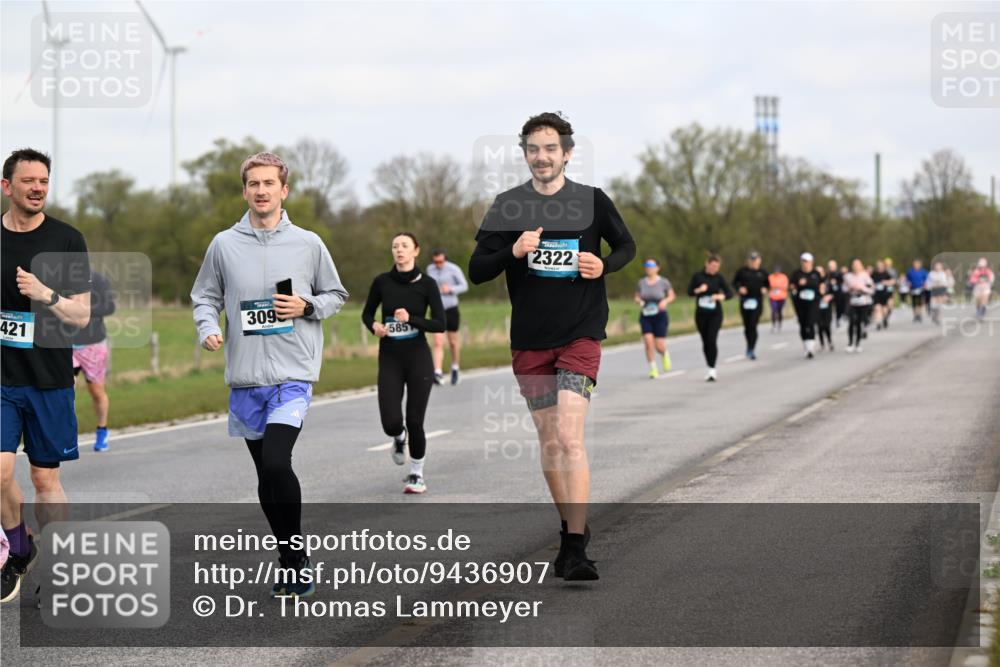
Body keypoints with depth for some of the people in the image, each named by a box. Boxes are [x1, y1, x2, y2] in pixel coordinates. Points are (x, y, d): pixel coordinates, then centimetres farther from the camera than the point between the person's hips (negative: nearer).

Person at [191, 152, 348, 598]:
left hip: (293, 375, -3)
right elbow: (205, 296, 13)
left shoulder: (308, 244, 3)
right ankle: (291, 563, 22)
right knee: (266, 475, 9)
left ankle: (296, 558, -6)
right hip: (245, 377, 3)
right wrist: (208, 328, -7)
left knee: (276, 462, -20)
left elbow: (336, 295, 13)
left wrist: (306, 307, -6)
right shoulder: (224, 245, 6)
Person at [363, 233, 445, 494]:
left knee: (414, 421, -2)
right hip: (389, 360, 1)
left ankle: (416, 474, 19)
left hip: (418, 359, -1)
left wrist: (411, 319, -22)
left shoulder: (427, 284, -5)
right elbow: (367, 313, 13)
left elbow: (440, 325, -8)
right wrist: (374, 326, -8)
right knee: (391, 423, -9)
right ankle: (399, 438, 30)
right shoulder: (382, 281, 0)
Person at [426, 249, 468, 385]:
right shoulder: (430, 269, 2)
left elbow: (464, 286, -6)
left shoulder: (454, 269, -11)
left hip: (451, 309, -2)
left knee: (453, 342, 12)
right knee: (438, 343, -11)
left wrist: (450, 289, -22)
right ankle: (438, 374, -19)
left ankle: (455, 368, 36)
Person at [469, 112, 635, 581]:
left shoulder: (592, 201, 0)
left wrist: (605, 265, -8)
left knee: (570, 437, -16)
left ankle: (575, 550, -19)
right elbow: (476, 271, 2)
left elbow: (627, 246, 15)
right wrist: (513, 252, -17)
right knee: (549, 442, 9)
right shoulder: (508, 206, 2)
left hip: (581, 335, -3)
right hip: (530, 340, 3)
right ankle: (571, 529, 27)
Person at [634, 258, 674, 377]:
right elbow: (637, 297, 14)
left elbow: (672, 296, 7)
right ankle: (653, 369, -1)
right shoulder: (641, 282, 3)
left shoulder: (664, 282, -4)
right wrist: (639, 301, -10)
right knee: (648, 343, -14)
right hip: (645, 317, 2)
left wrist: (665, 301, -13)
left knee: (659, 346, -5)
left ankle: (665, 354, 32)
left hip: (660, 316, -2)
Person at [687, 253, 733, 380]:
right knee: (705, 341, 7)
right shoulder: (697, 276, 0)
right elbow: (689, 292, 3)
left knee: (712, 340, -15)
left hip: (715, 314, -2)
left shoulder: (719, 278, -2)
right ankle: (711, 369, 19)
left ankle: (712, 369, -17)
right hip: (701, 314, 2)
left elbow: (730, 293, -1)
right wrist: (698, 290, -16)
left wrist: (721, 296, -21)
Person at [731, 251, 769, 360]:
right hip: (745, 301, 1)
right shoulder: (742, 271, 6)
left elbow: (767, 284, 19)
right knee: (747, 326, 7)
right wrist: (739, 288, -9)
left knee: (753, 325, -13)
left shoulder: (762, 273, 8)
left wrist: (765, 289, -3)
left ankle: (751, 350, -14)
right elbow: (734, 282, 10)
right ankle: (750, 348, 26)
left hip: (757, 302, -1)